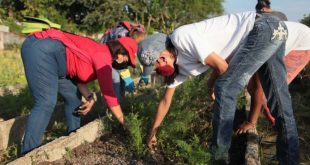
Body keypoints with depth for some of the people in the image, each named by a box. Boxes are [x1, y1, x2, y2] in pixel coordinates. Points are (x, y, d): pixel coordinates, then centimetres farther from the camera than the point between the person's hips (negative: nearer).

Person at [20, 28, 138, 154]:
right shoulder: (103, 56, -11)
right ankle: (28, 155, -13)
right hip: (43, 50, -11)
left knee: (73, 97, 13)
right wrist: (125, 123, -3)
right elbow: (108, 93, -12)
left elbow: (78, 75, 17)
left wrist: (90, 98, 1)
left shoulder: (99, 52, 17)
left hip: (43, 50, 11)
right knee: (46, 103, -16)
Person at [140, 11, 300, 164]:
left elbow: (221, 66, -16)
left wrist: (210, 84, 5)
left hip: (264, 27, -8)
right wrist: (152, 133, 26)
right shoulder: (179, 66, 9)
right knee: (278, 95, 9)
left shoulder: (180, 37, -18)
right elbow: (165, 101, 18)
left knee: (225, 88, -10)